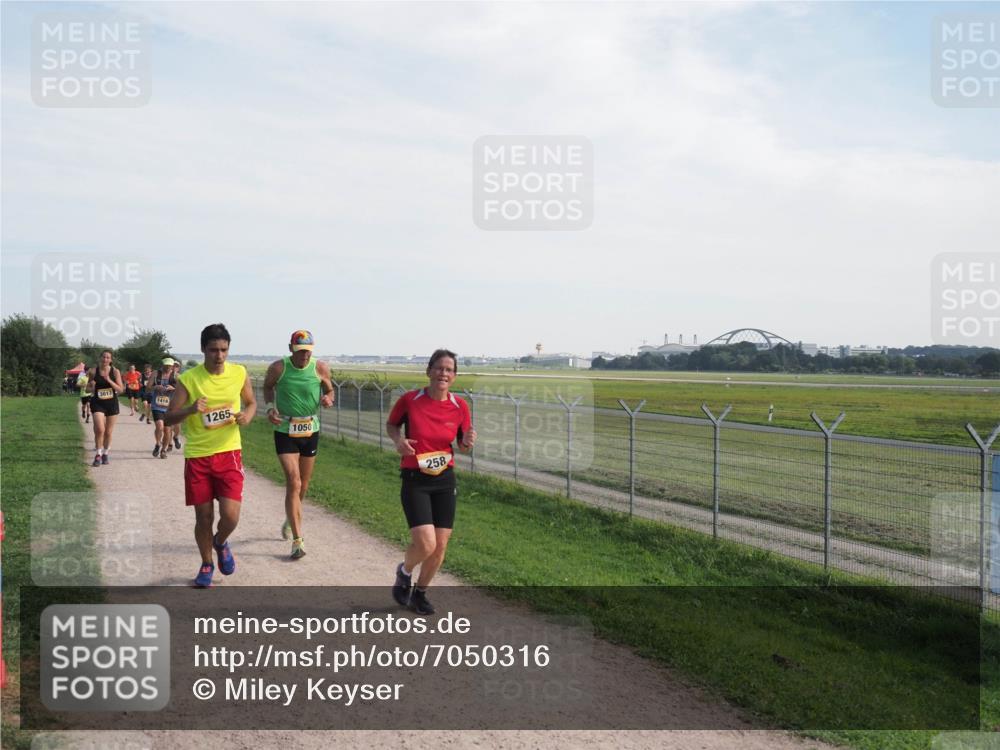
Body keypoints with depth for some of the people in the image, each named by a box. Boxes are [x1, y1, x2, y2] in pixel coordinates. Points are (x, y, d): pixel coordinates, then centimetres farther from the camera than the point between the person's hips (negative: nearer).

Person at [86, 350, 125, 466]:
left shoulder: (115, 371, -3)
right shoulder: (94, 371, -3)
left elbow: (121, 389, -6)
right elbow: (88, 388, 8)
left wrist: (109, 380, -19)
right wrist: (91, 387, -15)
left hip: (112, 403, 1)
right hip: (97, 403, -1)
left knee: (108, 432, 10)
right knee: (100, 429, -18)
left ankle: (106, 453, 30)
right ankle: (98, 454, -4)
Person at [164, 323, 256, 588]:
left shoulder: (239, 373, -1)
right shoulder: (188, 378, -7)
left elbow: (251, 402, 15)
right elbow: (168, 419, -4)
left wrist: (247, 415, -8)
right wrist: (191, 409, -24)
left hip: (229, 453, 1)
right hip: (197, 456, -1)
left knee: (230, 516, -9)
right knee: (203, 517, 6)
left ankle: (220, 543, 27)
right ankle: (206, 564, 31)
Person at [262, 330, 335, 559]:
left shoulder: (320, 368, -7)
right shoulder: (278, 368, -10)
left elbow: (329, 390, 8)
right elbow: (268, 387, 9)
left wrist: (328, 399, -15)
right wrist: (270, 408, -7)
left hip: (310, 431, 3)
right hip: (285, 431, -3)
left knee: (303, 484, 16)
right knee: (293, 483, -12)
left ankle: (291, 519, 47)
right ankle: (297, 540, -8)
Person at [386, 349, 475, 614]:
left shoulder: (460, 406, -3)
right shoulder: (409, 400, -10)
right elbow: (391, 424, 8)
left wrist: (467, 442, -13)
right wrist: (398, 440, -13)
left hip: (445, 481, 4)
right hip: (414, 480, -3)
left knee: (440, 545, 5)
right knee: (425, 544, -15)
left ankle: (420, 592, 31)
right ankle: (404, 572, 20)